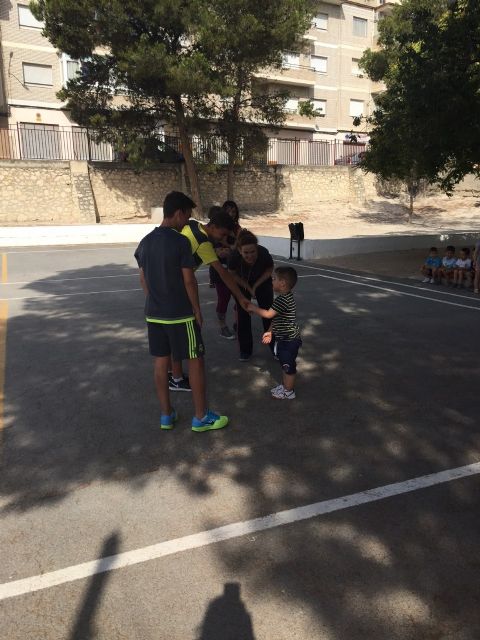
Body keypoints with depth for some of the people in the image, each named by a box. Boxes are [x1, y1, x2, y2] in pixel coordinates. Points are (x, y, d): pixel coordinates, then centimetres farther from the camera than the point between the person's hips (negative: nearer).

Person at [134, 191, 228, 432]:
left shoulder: (145, 242, 5)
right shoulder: (180, 242, -16)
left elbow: (143, 279, 11)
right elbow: (189, 280, -15)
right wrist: (197, 311, -4)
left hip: (153, 313, 7)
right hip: (180, 314, -7)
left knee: (161, 362, 13)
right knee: (195, 362, 5)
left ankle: (166, 415, 24)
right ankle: (201, 417, 14)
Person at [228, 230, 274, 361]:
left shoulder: (264, 253, -37)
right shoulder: (234, 256, -36)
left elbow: (269, 269, -13)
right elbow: (233, 274, -13)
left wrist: (256, 285, -18)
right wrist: (248, 288, -16)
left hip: (262, 283, 0)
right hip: (243, 285, 0)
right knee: (243, 316, -1)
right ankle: (245, 350, 15)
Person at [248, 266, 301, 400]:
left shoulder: (283, 300, -26)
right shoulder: (285, 297, 8)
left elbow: (268, 314, -26)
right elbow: (277, 318, 15)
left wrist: (253, 308, -13)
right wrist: (270, 331, 14)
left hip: (289, 340, -10)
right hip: (284, 339, 10)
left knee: (289, 366, 5)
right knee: (285, 364, 23)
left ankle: (288, 392, 18)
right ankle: (284, 385, 38)